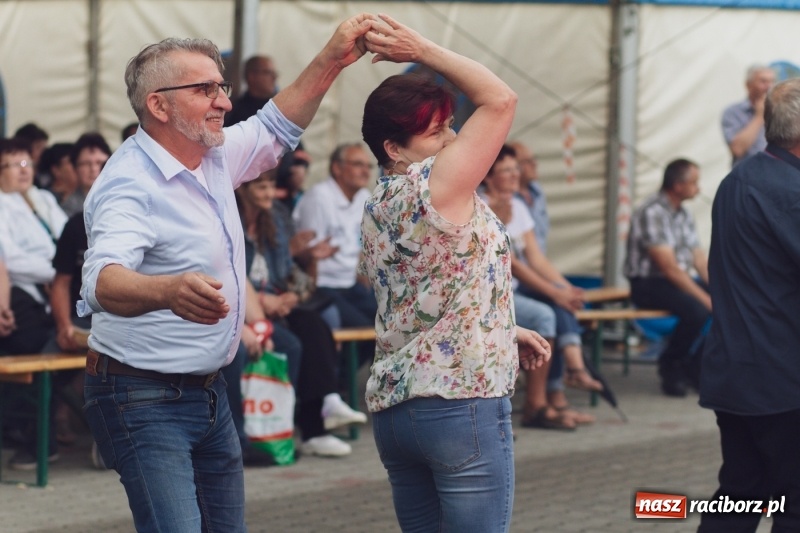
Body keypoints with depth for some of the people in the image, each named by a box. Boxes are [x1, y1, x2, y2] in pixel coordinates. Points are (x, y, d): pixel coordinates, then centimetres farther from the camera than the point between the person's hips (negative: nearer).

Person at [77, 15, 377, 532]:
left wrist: (332, 59, 10)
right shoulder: (130, 183, -22)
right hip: (146, 400, -9)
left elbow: (274, 131, 24)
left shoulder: (213, 156, 6)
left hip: (209, 390, 9)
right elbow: (103, 282, -38)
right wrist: (169, 290, -60)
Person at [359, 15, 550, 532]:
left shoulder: (377, 210, 15)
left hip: (392, 405, 9)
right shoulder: (437, 184, -13)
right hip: (462, 400, -9)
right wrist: (423, 51, -7)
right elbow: (500, 100, -11)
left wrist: (506, 330, 27)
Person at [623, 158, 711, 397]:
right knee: (697, 310, -33)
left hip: (681, 280, 9)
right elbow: (669, 267, -21)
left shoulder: (683, 214, 13)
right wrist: (705, 298, -22)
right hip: (648, 285, -9)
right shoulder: (652, 213, -17)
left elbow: (700, 260, 11)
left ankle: (695, 367, 3)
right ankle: (670, 366, -8)